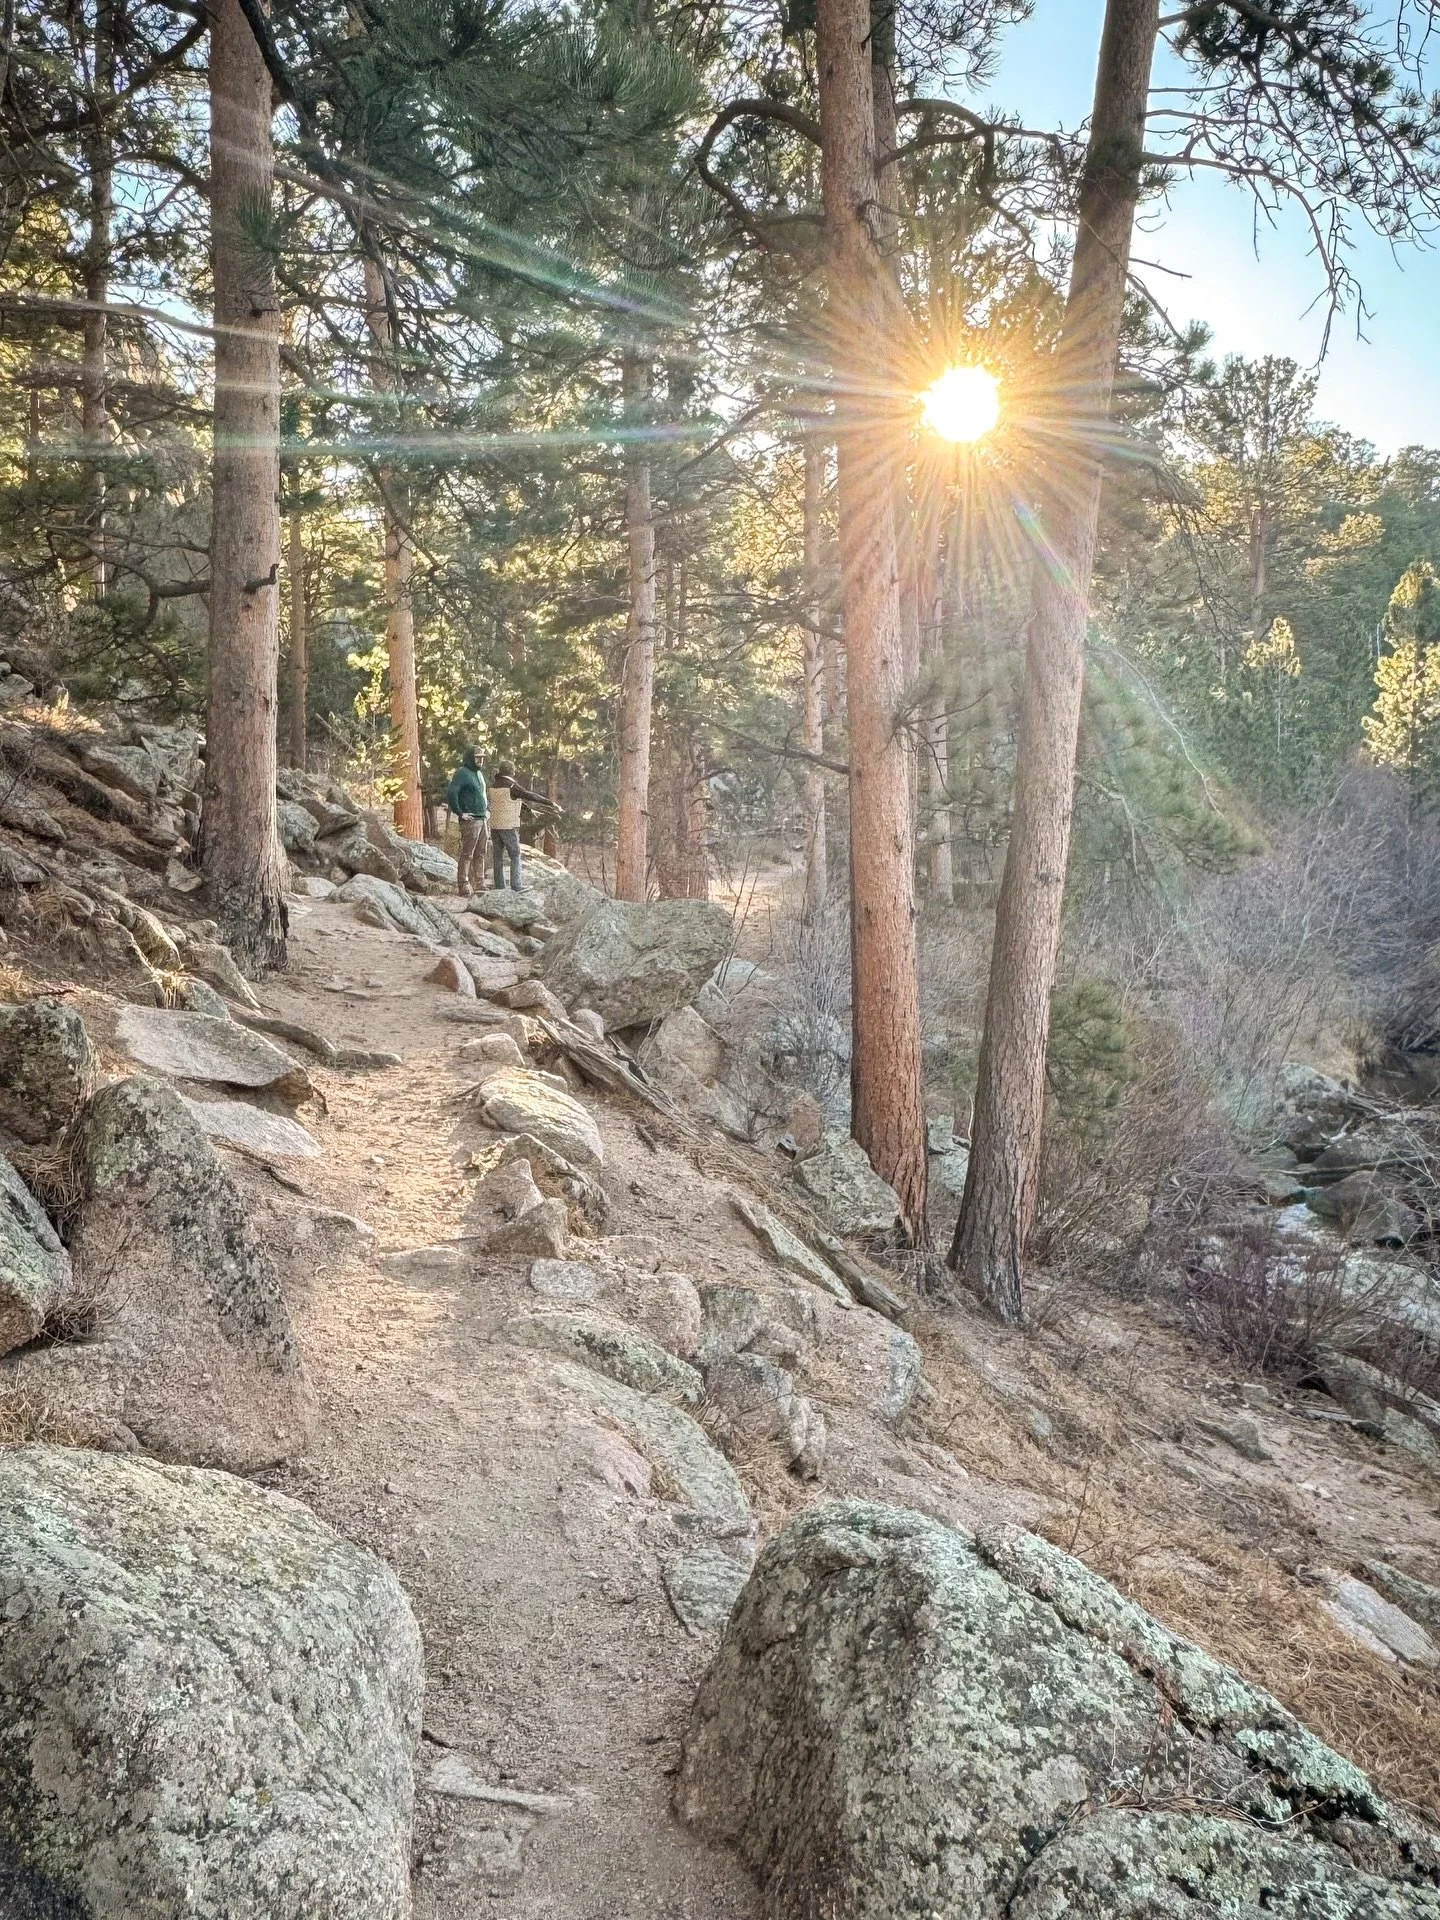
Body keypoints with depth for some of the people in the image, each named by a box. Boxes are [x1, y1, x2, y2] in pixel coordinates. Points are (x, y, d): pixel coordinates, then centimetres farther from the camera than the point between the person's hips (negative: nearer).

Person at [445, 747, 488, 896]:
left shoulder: (478, 773, 18)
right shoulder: (462, 773, -11)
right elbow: (451, 793, -22)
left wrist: (487, 809, 22)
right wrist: (459, 812, -19)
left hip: (482, 819, 9)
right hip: (470, 820, -9)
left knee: (480, 854, 12)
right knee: (467, 854, -7)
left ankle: (480, 883, 18)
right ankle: (463, 886, -6)